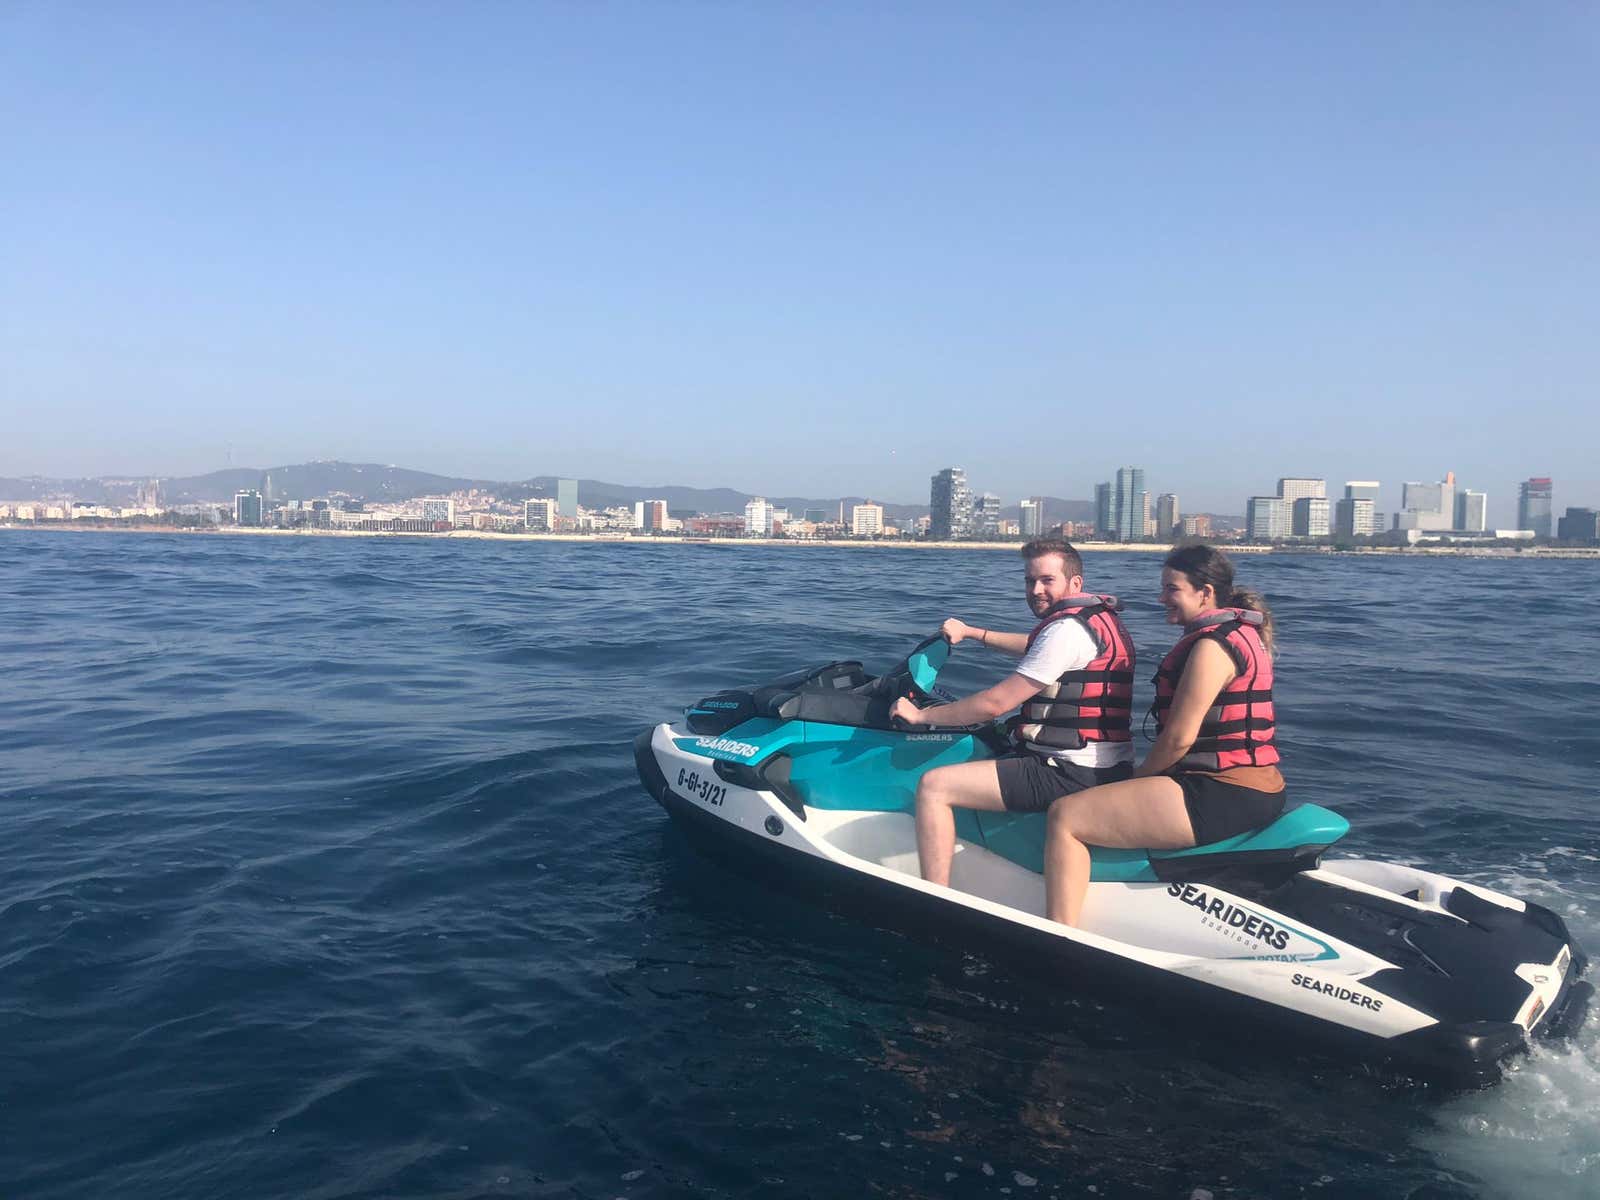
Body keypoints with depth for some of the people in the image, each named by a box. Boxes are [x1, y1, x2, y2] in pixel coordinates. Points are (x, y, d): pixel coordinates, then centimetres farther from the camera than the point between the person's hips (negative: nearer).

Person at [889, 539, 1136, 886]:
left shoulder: (1067, 628, -17)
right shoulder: (1097, 616, 13)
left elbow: (995, 703, -18)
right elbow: (1035, 647, 34)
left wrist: (921, 715, -8)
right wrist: (971, 632, 33)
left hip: (1072, 775, -11)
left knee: (934, 785, -14)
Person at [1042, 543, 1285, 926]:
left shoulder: (1212, 645, -16)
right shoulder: (1242, 632, 16)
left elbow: (1179, 737, -19)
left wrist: (1137, 777, -1)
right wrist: (1141, 777, 17)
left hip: (1222, 798, -12)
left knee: (1065, 817, -14)